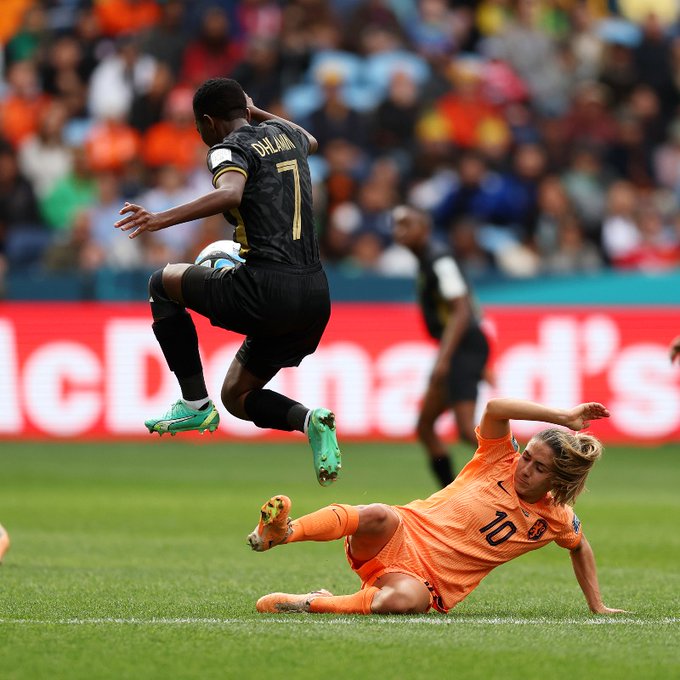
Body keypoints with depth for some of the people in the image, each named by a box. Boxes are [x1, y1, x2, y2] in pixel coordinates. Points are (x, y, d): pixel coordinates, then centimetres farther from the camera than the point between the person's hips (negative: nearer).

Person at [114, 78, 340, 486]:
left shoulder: (230, 149, -3)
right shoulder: (285, 134, 19)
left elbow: (230, 194, -26)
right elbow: (310, 141, 45)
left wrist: (163, 219, -27)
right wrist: (257, 113, 50)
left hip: (267, 289, -8)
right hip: (316, 295, 8)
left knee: (163, 284, 18)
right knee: (237, 398, 21)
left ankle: (195, 403, 8)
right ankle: (310, 420, -8)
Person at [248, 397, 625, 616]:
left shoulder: (555, 519, 6)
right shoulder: (501, 460, 2)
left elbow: (580, 548, 28)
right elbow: (494, 408, -16)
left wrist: (596, 605, 24)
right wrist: (563, 417, -15)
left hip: (427, 582, 0)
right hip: (401, 537, 0)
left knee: (405, 600, -41)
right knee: (380, 516, -41)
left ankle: (311, 604, -34)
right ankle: (281, 531, -45)